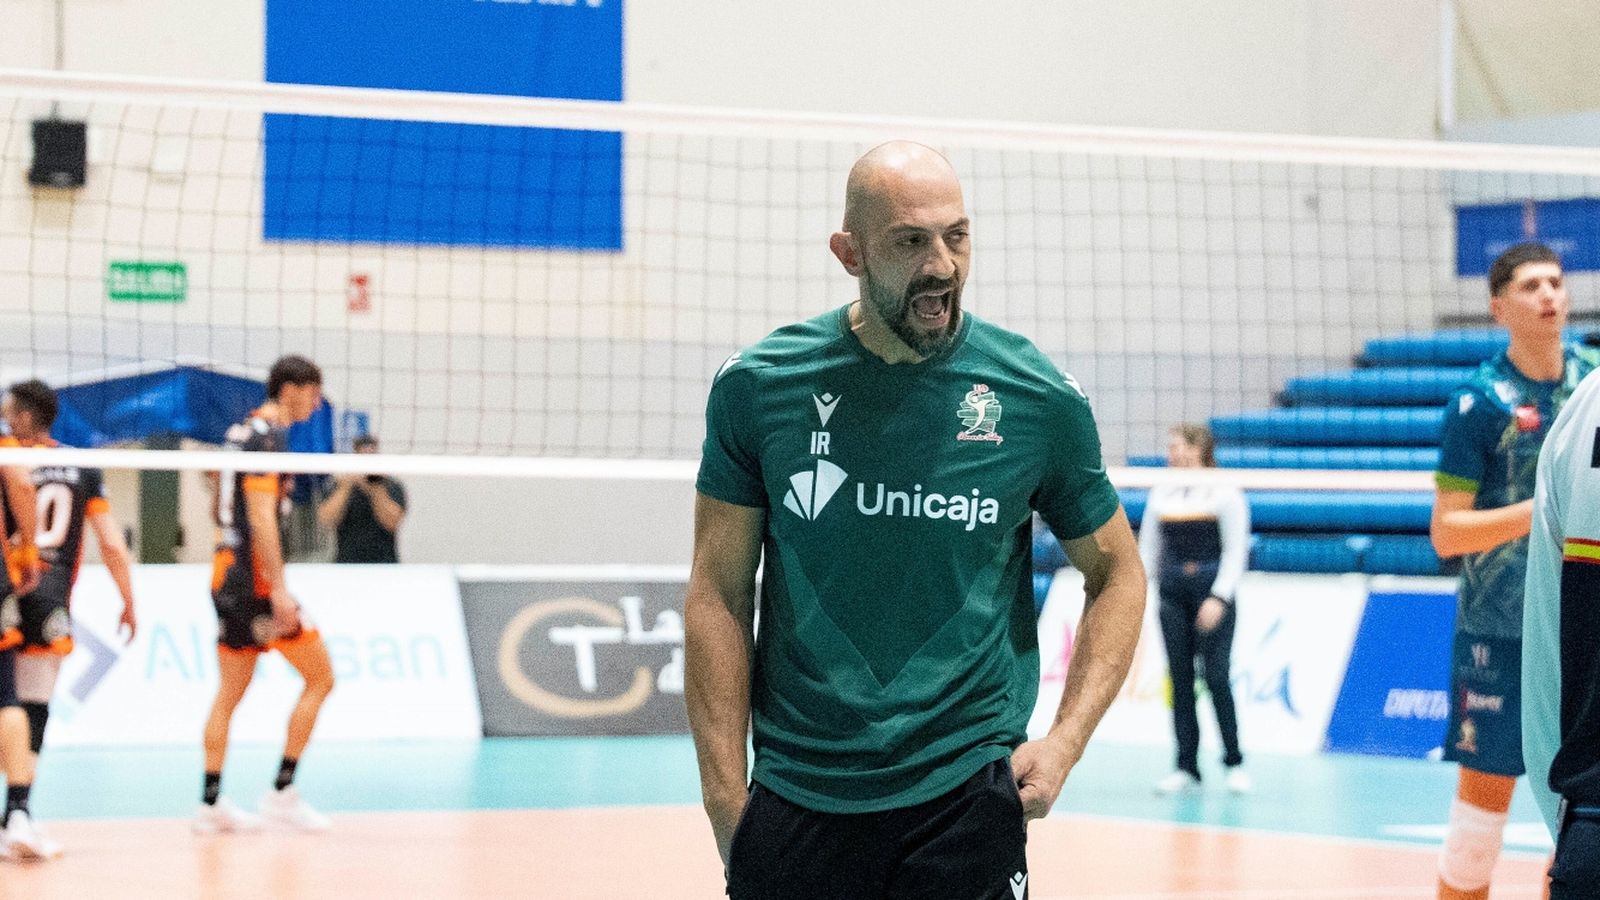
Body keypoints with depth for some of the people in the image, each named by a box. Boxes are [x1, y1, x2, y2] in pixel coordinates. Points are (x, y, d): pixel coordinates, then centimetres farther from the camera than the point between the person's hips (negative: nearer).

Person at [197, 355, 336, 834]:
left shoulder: (242, 430, 16)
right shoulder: (268, 435, -12)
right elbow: (262, 516, -19)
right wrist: (279, 589, -22)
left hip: (226, 573, 9)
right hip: (255, 575, -9)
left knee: (231, 691, 11)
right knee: (320, 677, -2)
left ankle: (211, 802, 10)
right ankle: (283, 790, -2)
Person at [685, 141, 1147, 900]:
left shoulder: (1039, 400, -2)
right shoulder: (757, 386, -2)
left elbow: (1116, 573, 10)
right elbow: (719, 595, 2)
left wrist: (1065, 742, -3)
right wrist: (727, 802, -4)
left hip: (966, 796, -1)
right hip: (793, 802, 1)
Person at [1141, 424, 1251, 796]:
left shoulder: (1225, 494, -2)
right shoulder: (1161, 496, 12)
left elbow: (1236, 551, -5)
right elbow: (1148, 549, 15)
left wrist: (1219, 598, -14)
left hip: (1212, 594, -5)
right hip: (1173, 594, 5)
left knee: (1216, 676, -8)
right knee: (1180, 679, 3)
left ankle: (1234, 763, 3)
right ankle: (1186, 767, 7)